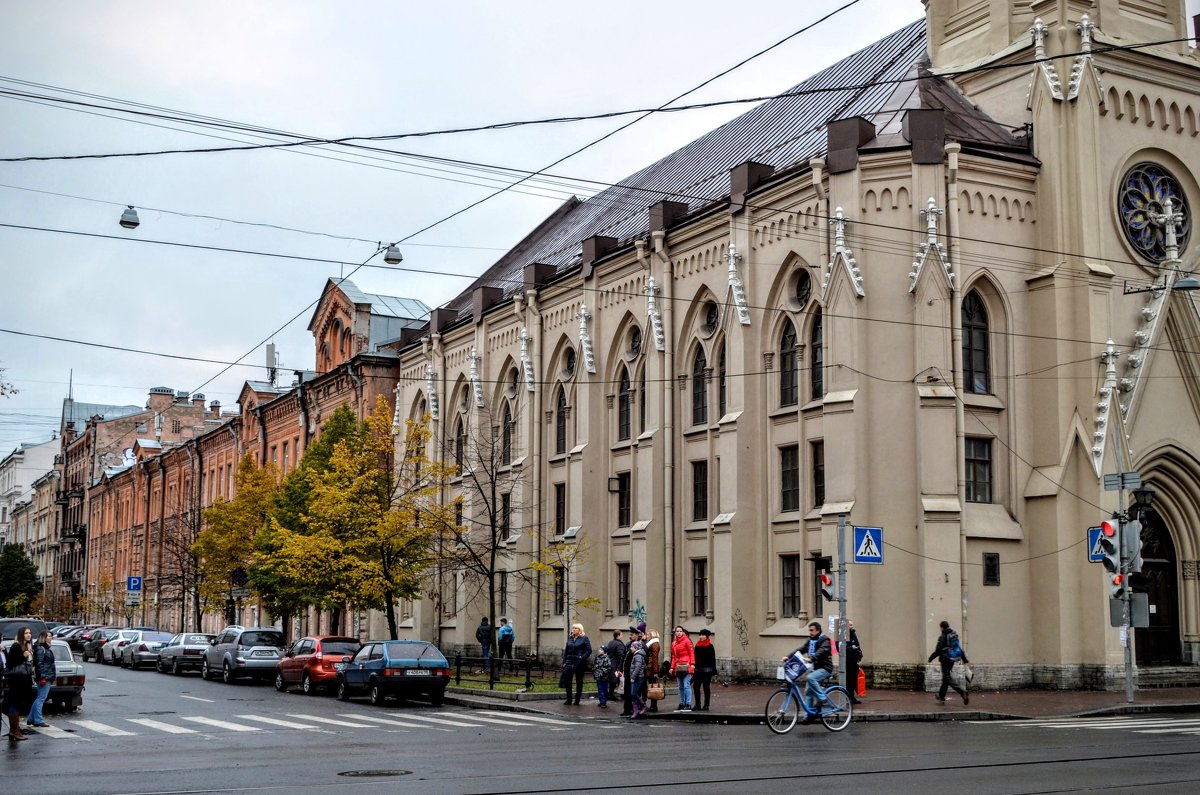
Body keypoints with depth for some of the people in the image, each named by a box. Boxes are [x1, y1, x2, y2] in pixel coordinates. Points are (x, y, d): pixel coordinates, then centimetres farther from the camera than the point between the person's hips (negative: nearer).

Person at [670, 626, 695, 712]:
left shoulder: (687, 641, -2)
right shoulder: (673, 643, 16)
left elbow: (691, 653, -6)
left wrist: (692, 664, -15)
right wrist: (672, 667, 15)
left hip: (686, 666, -6)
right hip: (678, 667, 6)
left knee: (686, 685, -11)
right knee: (681, 687, 10)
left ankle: (688, 705, -12)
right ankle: (682, 704, 15)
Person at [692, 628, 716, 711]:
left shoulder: (710, 646, -5)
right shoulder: (697, 645, 11)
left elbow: (712, 659, -7)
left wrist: (713, 670, -11)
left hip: (707, 669, -6)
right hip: (698, 669, 6)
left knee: (705, 687, -1)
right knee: (695, 686, 3)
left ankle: (706, 705, 6)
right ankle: (697, 704, 11)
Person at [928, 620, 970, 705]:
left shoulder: (942, 637, -14)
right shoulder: (955, 635, 8)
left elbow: (938, 650, -16)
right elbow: (960, 648, 13)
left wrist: (931, 658, -3)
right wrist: (964, 659, 19)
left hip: (946, 660, -8)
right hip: (953, 659, 8)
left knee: (947, 679, -7)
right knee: (945, 679, 18)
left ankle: (962, 692, -25)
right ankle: (941, 697, 27)